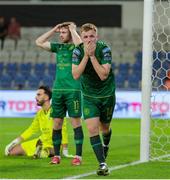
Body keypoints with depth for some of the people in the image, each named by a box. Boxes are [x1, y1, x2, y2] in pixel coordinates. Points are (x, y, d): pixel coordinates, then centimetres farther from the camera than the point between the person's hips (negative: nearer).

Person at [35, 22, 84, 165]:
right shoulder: (58, 47, 14)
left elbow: (80, 45, -26)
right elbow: (39, 42, 15)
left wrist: (73, 29, -11)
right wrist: (54, 30, 8)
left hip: (73, 90, -6)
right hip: (57, 89, 6)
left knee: (76, 122, -4)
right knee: (57, 123, 6)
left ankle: (78, 156, -1)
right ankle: (56, 155, 13)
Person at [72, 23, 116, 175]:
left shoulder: (104, 49, -19)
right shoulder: (78, 51, -12)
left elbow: (103, 75, -27)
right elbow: (76, 75, -22)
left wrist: (92, 55, -31)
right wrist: (86, 55, -28)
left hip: (107, 94, -1)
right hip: (89, 96, 1)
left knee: (105, 127, 16)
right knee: (92, 128, -15)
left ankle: (106, 145, 51)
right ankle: (102, 164, -13)